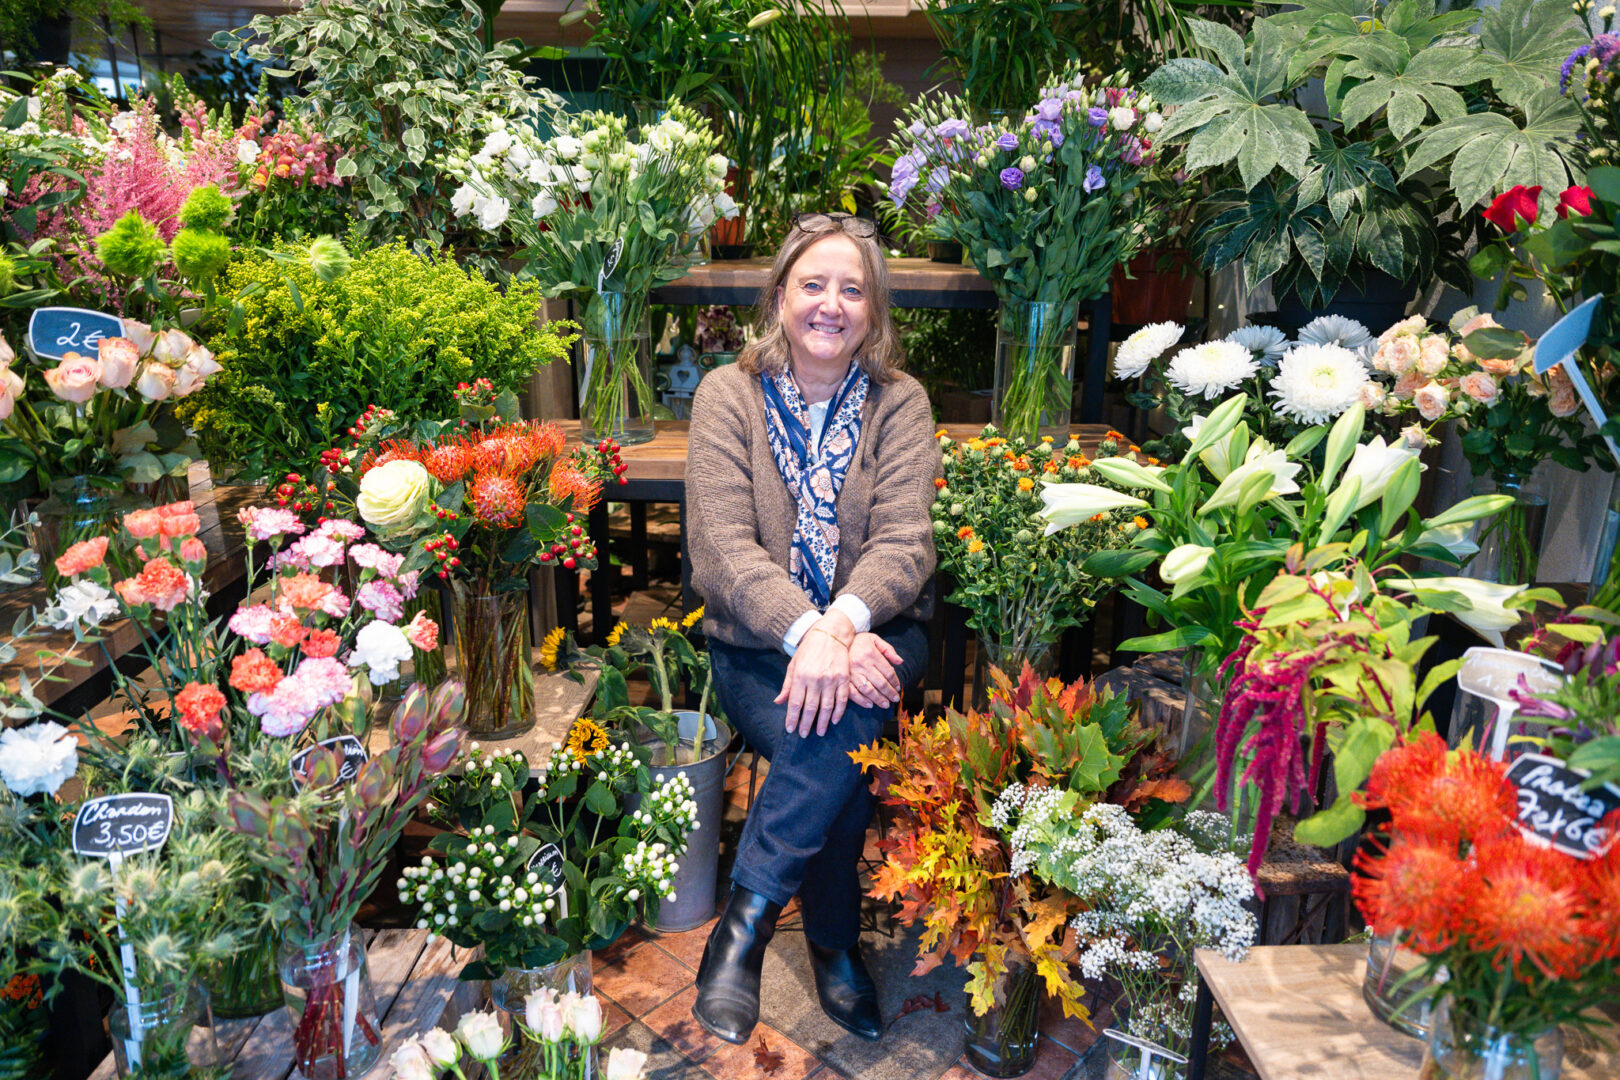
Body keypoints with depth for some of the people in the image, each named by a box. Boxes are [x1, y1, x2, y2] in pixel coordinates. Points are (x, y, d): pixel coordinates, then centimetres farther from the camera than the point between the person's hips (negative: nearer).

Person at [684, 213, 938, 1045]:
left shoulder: (899, 401, 5)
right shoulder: (728, 393, 1)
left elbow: (905, 539, -9)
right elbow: (722, 547, -11)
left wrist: (843, 624, -30)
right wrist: (806, 632, -27)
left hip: (873, 634, 1)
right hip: (756, 646, 0)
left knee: (841, 706, -33)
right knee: (842, 758, -28)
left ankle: (748, 914, -16)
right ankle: (834, 949, -5)